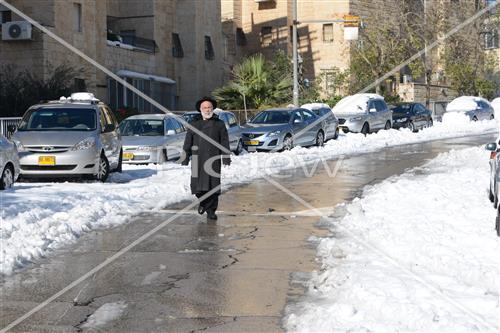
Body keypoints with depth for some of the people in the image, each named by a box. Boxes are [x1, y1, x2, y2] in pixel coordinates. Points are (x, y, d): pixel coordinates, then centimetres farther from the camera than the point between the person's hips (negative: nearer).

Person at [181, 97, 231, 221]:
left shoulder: (219, 124, 11)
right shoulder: (194, 125, 15)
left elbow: (224, 142, 7)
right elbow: (187, 143, 12)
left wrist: (226, 158, -2)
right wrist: (185, 158, 5)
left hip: (213, 159, -1)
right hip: (198, 159, 1)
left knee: (213, 185, -4)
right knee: (198, 185, -2)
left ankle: (211, 211, 3)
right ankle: (202, 202, 26)